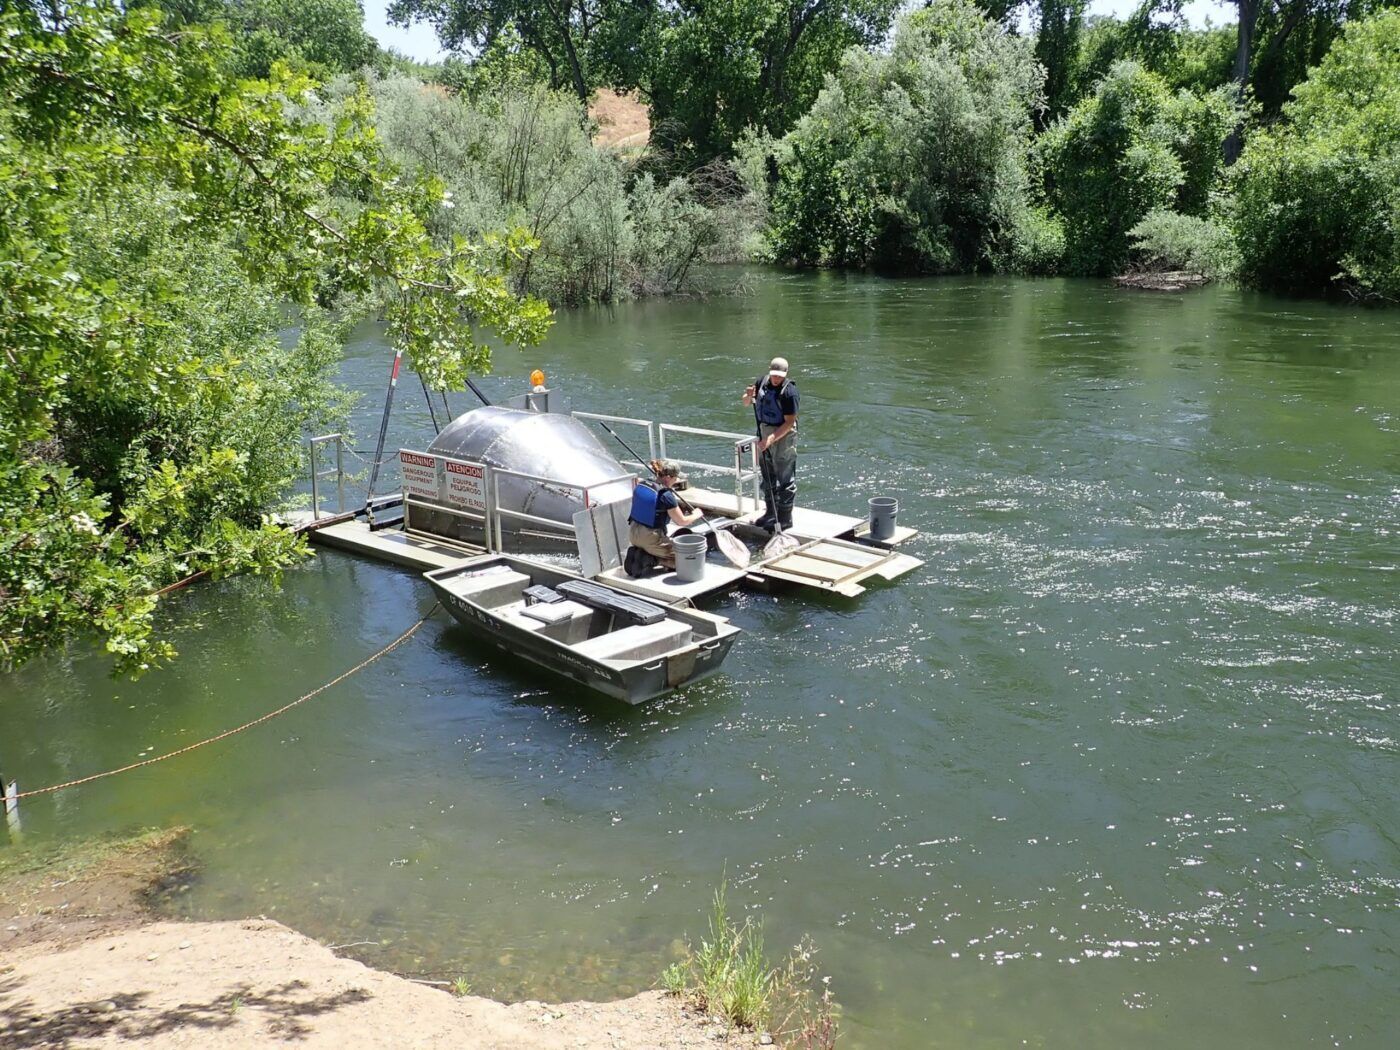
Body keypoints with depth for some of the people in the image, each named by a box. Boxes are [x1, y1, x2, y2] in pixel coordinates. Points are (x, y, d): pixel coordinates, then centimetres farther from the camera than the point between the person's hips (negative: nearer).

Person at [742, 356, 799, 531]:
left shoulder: (789, 391, -19)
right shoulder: (762, 382, 0)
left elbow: (789, 422, -21)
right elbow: (746, 403, 13)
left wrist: (771, 439, -27)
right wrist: (749, 396, -11)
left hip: (783, 436, -7)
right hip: (764, 434, 7)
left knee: (785, 480, -1)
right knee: (768, 477, 18)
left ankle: (785, 519, 7)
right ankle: (770, 513, 31)